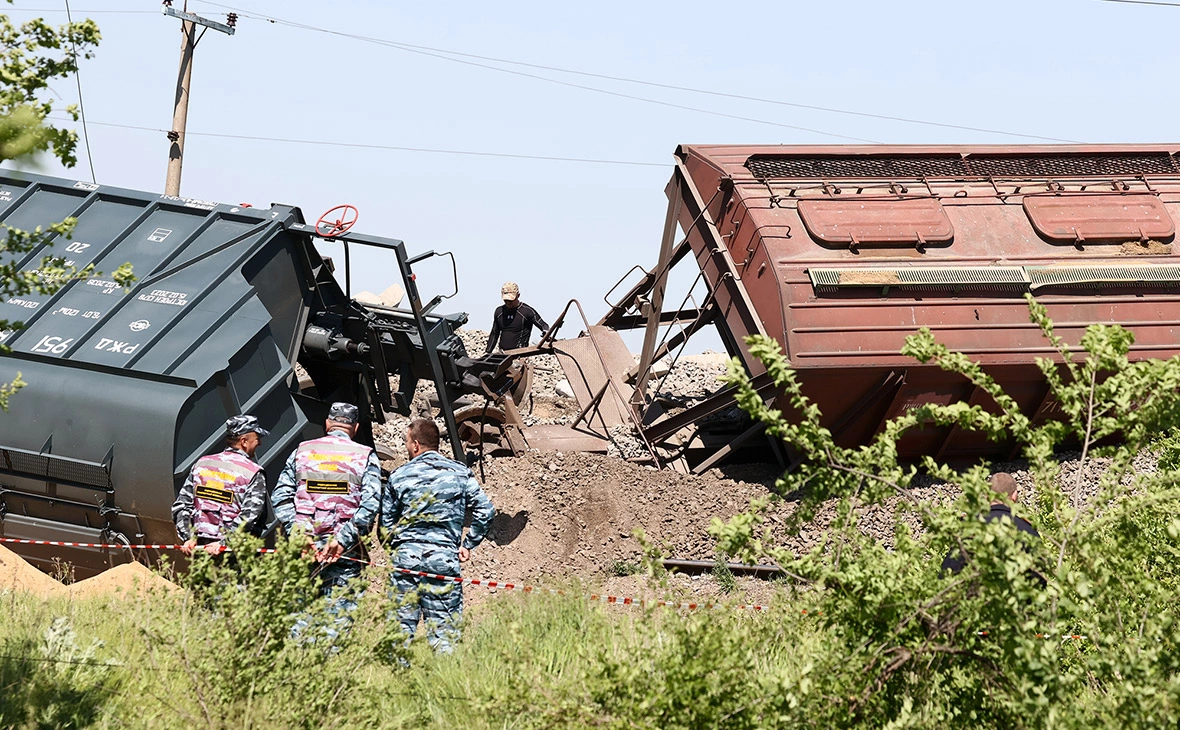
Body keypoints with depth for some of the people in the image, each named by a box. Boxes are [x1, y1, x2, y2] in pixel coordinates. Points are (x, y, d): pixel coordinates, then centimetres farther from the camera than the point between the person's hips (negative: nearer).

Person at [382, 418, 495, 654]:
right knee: (443, 625, 0)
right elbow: (485, 510, 0)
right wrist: (468, 544, 8)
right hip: (444, 558, 0)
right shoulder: (460, 473, 5)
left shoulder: (399, 476, 5)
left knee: (402, 622, 7)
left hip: (404, 557, 1)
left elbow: (386, 522, 9)